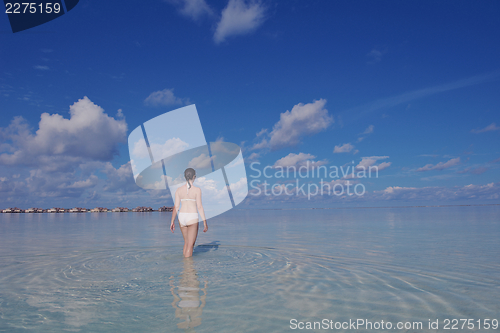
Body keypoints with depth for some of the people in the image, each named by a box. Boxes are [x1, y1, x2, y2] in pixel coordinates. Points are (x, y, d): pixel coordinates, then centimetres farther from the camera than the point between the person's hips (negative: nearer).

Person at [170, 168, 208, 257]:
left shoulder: (179, 190, 3)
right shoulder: (197, 190, -8)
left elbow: (176, 207, 2)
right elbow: (199, 207, -10)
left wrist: (172, 222, 10)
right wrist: (205, 222, -5)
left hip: (182, 217, 5)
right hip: (192, 218, -5)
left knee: (186, 242, 22)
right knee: (190, 245, 2)